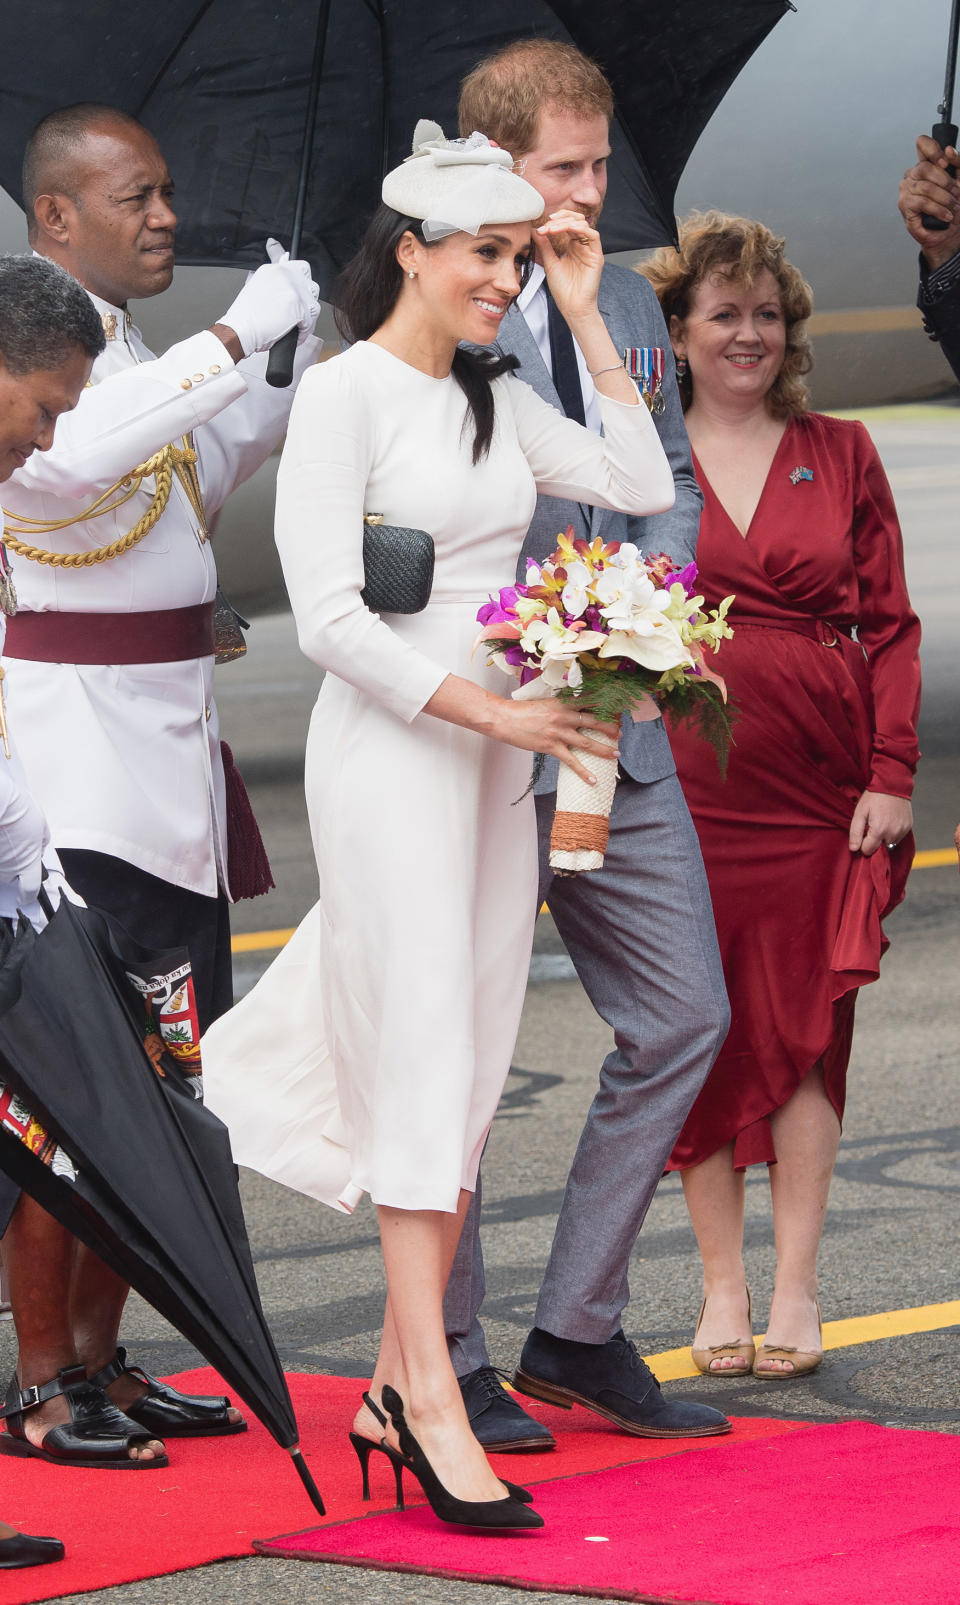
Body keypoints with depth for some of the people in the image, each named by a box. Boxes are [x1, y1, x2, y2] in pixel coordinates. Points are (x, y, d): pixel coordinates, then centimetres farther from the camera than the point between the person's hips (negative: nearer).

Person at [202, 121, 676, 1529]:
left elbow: (642, 488, 7)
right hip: (390, 746, -7)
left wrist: (585, 316, 6)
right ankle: (433, 1400, -15)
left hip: (499, 757, 7)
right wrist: (490, 710, -18)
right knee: (425, 1056, -12)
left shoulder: (496, 398, 13)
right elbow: (329, 617, -14)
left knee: (472, 1069, 5)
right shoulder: (344, 396, -9)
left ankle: (398, 1386, 10)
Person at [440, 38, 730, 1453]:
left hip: (616, 739, 7)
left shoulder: (629, 306, 11)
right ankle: (444, 1362, 14)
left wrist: (651, 583, 0)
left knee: (683, 1019, 6)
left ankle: (577, 1333, 18)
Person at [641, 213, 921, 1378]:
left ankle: (795, 1292, 6)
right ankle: (722, 1289, 9)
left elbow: (889, 621, 7)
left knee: (807, 1027, 0)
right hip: (685, 781, -1)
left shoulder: (840, 455, 9)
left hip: (817, 783, 1)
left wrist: (891, 770, -2)